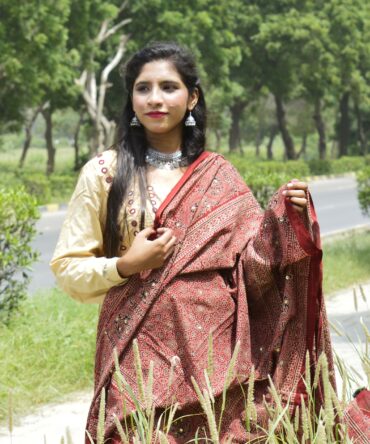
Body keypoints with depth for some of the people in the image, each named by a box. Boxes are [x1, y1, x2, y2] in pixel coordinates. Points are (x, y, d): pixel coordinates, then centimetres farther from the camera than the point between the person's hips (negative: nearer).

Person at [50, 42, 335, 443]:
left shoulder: (219, 177, 6)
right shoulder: (104, 172, 0)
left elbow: (253, 267, 5)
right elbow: (67, 268, 2)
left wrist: (283, 217, -10)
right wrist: (124, 266, -14)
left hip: (214, 351, 2)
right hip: (139, 352, -2)